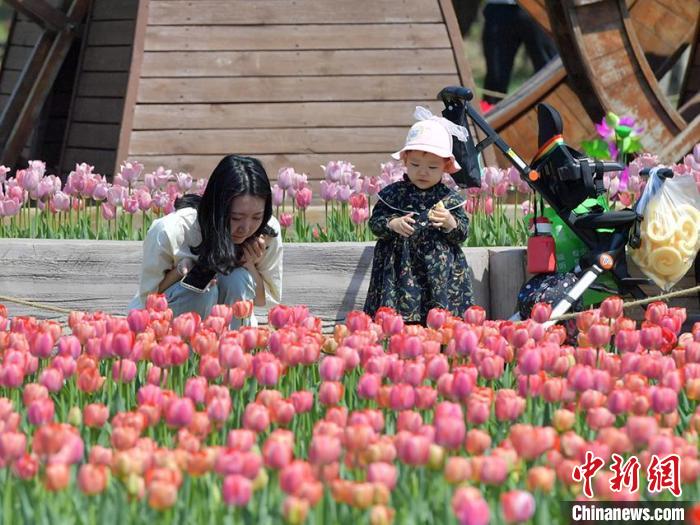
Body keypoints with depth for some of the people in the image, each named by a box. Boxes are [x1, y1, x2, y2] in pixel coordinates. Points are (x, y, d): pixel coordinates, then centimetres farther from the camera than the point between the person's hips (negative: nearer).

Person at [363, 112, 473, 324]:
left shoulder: (449, 198, 5)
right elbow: (374, 223, 4)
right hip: (400, 271, 0)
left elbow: (463, 233, 5)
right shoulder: (392, 194, 5)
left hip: (440, 273, 0)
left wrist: (450, 223, -15)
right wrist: (393, 224, -14)